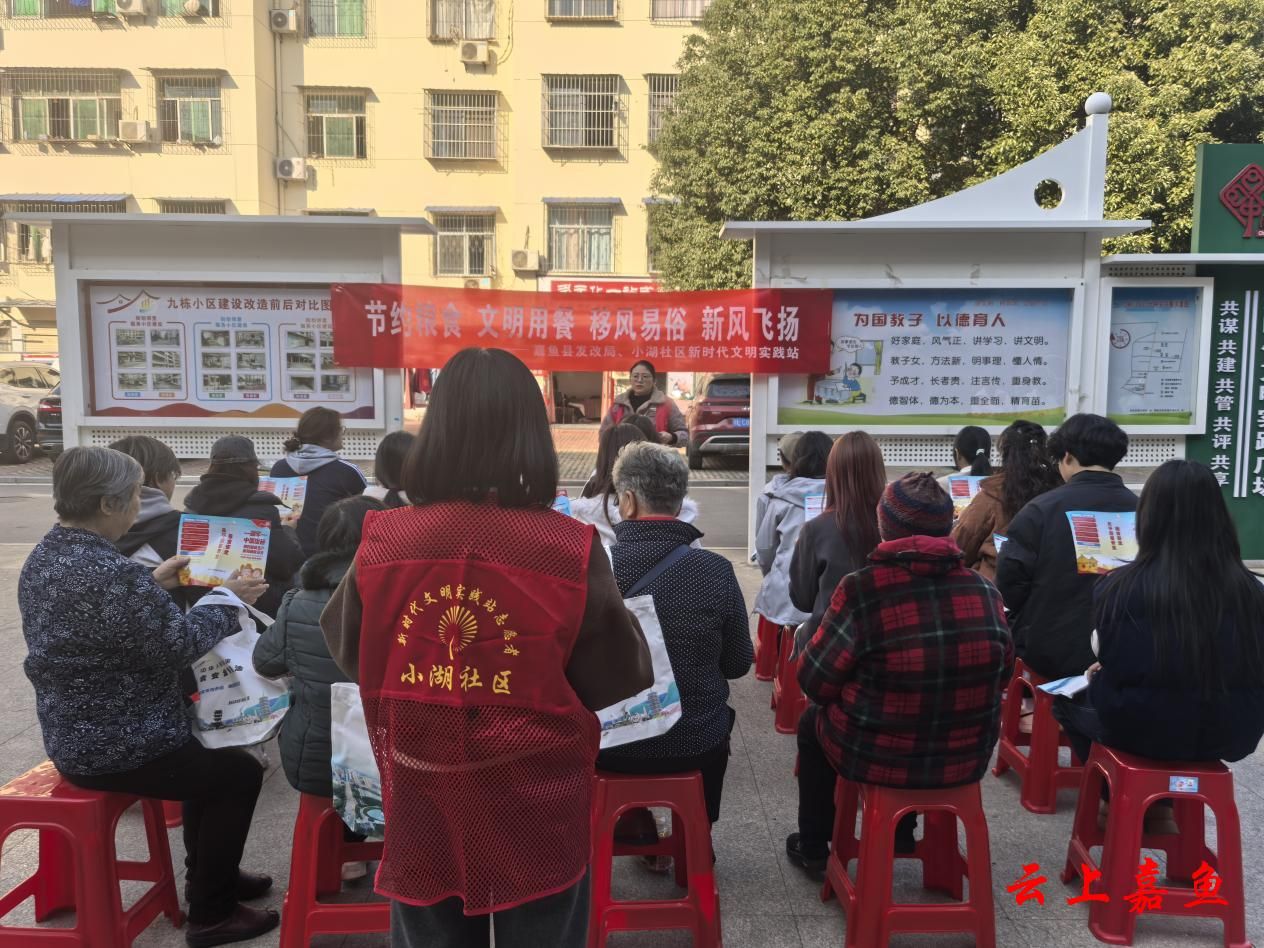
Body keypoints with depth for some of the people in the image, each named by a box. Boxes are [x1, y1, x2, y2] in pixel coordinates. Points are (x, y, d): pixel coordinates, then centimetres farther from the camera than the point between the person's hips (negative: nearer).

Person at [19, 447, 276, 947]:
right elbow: (179, 646, -23)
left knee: (208, 751, 26)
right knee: (239, 771, 6)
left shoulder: (44, 556, 2)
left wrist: (154, 583, 12)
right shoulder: (113, 573, -30)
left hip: (71, 735, 10)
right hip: (114, 747, -10)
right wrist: (226, 598, -9)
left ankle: (207, 874, 38)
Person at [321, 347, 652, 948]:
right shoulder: (570, 550, -20)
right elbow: (619, 680, -8)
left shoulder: (381, 542, -13)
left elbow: (346, 650, 6)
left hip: (421, 811, 2)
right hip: (537, 814, -1)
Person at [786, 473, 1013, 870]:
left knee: (812, 720, 28)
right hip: (968, 759, 4)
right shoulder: (986, 592, -9)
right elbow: (1001, 675, 4)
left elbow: (815, 681, -14)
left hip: (876, 758, -4)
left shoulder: (862, 589, -22)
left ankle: (813, 846, 39)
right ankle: (901, 834, 48)